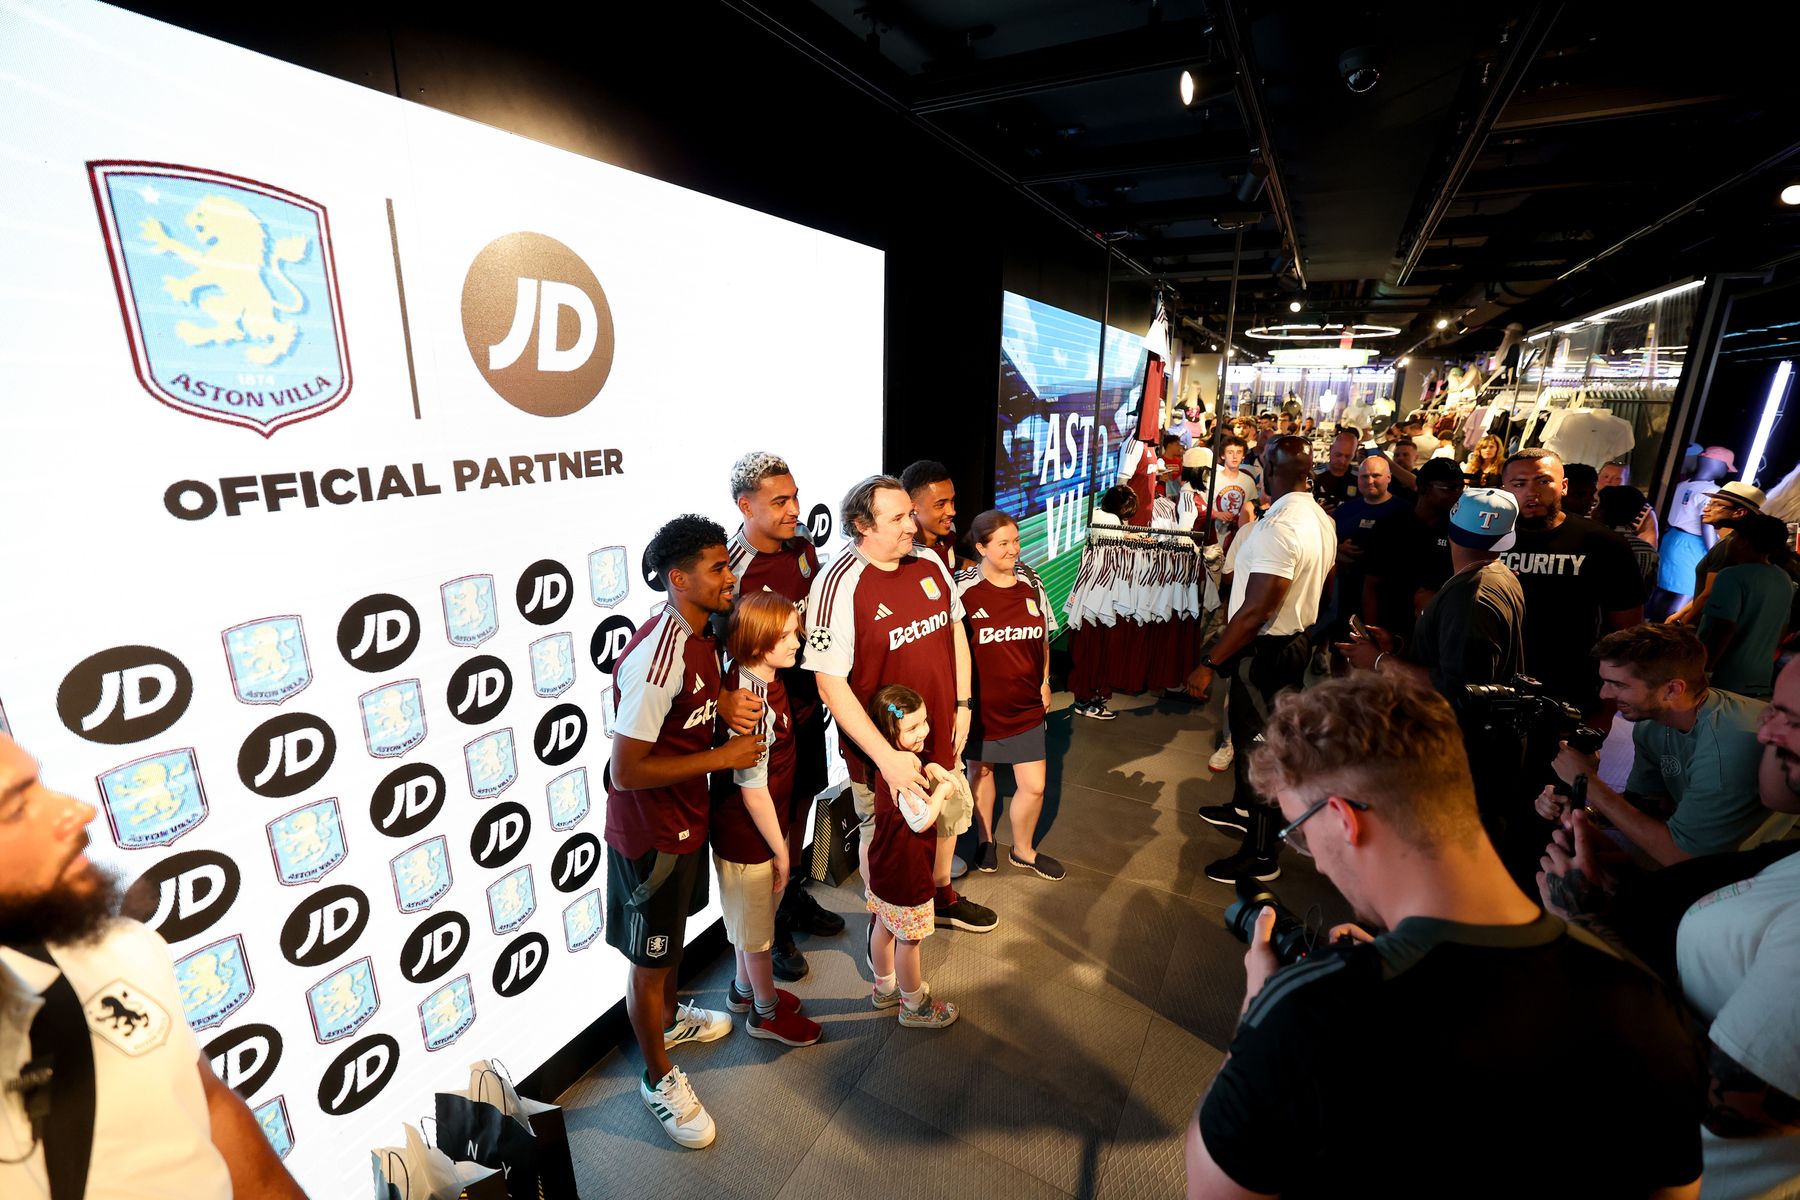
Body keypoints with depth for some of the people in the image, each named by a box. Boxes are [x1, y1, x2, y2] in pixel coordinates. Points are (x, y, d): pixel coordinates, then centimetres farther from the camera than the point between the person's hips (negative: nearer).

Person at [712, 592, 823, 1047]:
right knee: (757, 927, 15)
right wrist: (780, 850, -14)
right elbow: (752, 790, -26)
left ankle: (745, 988, 51)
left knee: (751, 918, 28)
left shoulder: (768, 680, -4)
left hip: (762, 825, 8)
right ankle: (767, 1011, 38)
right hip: (748, 837, -8)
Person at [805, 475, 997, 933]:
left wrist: (963, 704, 6)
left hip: (942, 732, 6)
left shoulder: (930, 564, -5)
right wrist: (886, 757, -27)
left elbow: (955, 629, 9)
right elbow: (831, 685, -24)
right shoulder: (838, 585, -24)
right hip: (880, 747, -6)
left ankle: (943, 897, 56)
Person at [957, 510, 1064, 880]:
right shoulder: (964, 590, -17)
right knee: (980, 770, 19)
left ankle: (1023, 849, 35)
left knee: (1034, 786, 7)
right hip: (981, 703, -3)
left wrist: (1044, 682, 10)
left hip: (1026, 704, 3)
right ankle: (985, 838, 45)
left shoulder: (1031, 583, -3)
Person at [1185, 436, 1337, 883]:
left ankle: (1261, 855, 19)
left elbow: (1257, 611, -30)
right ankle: (1244, 807, 46)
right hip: (1296, 641, 10)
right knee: (1251, 732, 25)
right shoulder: (1322, 521, 5)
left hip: (1264, 651, -9)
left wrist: (1209, 663, -26)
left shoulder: (1279, 526, -26)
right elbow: (1317, 589, 15)